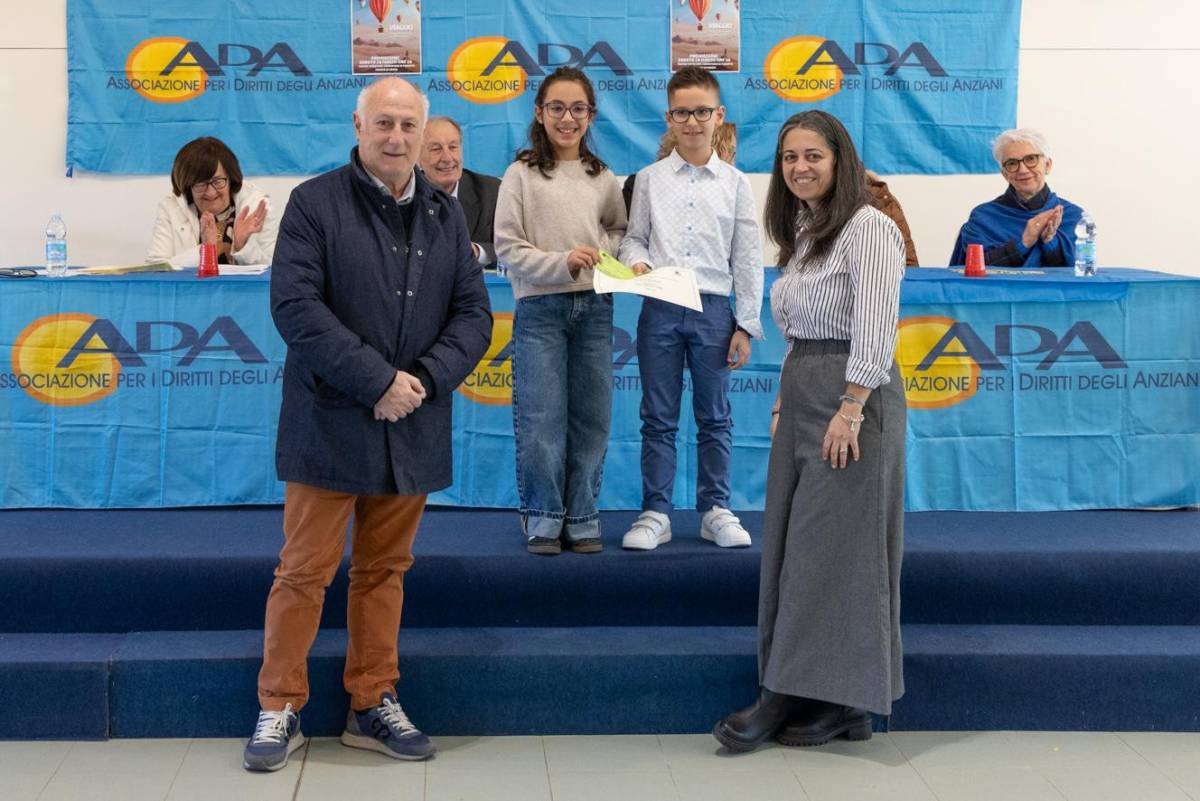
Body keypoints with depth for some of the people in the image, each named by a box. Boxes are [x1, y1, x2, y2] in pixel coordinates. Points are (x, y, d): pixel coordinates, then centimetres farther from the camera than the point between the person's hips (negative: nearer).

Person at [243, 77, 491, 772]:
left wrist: (425, 380, -11)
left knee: (386, 570, 13)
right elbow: (295, 304, -14)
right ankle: (280, 709, 13)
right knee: (306, 571, 2)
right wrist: (378, 380, -18)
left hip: (413, 429, 4)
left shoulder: (446, 214, 10)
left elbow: (474, 312, 6)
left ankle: (373, 704, 23)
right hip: (330, 423, -4)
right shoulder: (315, 203, -4)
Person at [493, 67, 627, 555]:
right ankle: (543, 519, 8)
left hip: (594, 308, 3)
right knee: (541, 421, -5)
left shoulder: (602, 178, 10)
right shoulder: (521, 174, 0)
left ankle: (581, 518, 16)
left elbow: (619, 229, 21)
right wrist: (562, 262, -17)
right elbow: (508, 248, -4)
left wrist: (603, 250, -1)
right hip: (540, 308, -3)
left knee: (591, 419, 5)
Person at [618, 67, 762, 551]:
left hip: (713, 308, 0)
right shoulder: (650, 179, 6)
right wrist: (636, 261, -13)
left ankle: (715, 511, 16)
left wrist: (746, 325, 2)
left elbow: (747, 258, 5)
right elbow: (634, 236, 11)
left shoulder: (735, 183, 5)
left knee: (715, 417, 6)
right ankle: (655, 514, 11)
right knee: (659, 417, 4)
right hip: (660, 309, 0)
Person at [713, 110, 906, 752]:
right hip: (800, 394, 9)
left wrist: (849, 410, -22)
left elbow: (875, 329, -18)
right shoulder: (802, 232, 17)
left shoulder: (868, 227, -10)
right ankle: (790, 694, 14)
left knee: (832, 545, -5)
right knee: (790, 544, 8)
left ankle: (841, 699, 3)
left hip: (853, 395, -9)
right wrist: (784, 404, 14)